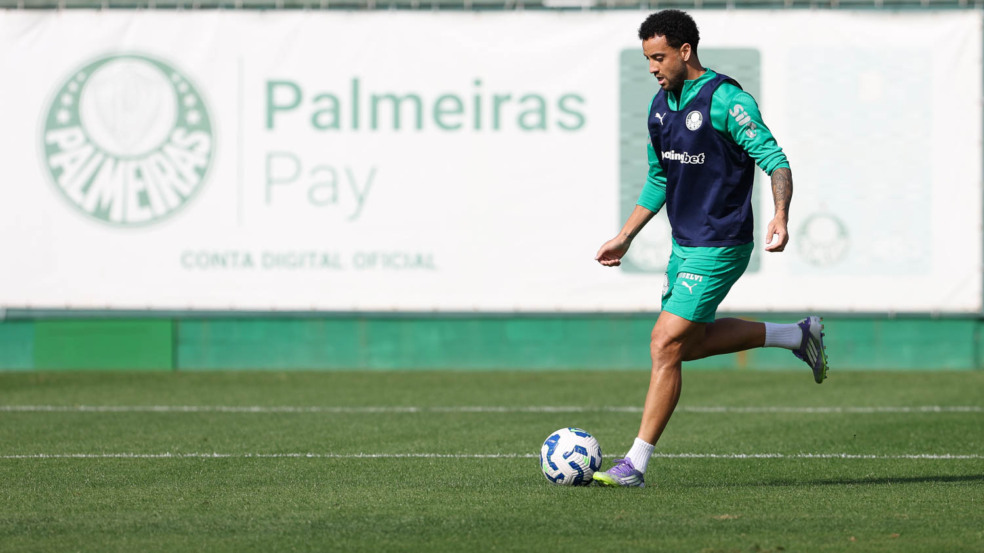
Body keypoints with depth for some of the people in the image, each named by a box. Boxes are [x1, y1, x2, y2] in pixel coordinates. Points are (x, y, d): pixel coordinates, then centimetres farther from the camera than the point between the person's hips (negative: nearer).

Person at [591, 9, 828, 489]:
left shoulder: (725, 99, -16)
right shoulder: (661, 105, 9)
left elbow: (775, 161, -18)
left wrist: (780, 218, -34)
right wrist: (625, 237, 21)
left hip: (719, 247, -9)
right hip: (683, 245, 9)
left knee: (666, 344, -12)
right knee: (689, 343, 15)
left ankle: (636, 465, -7)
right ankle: (796, 335, 29)